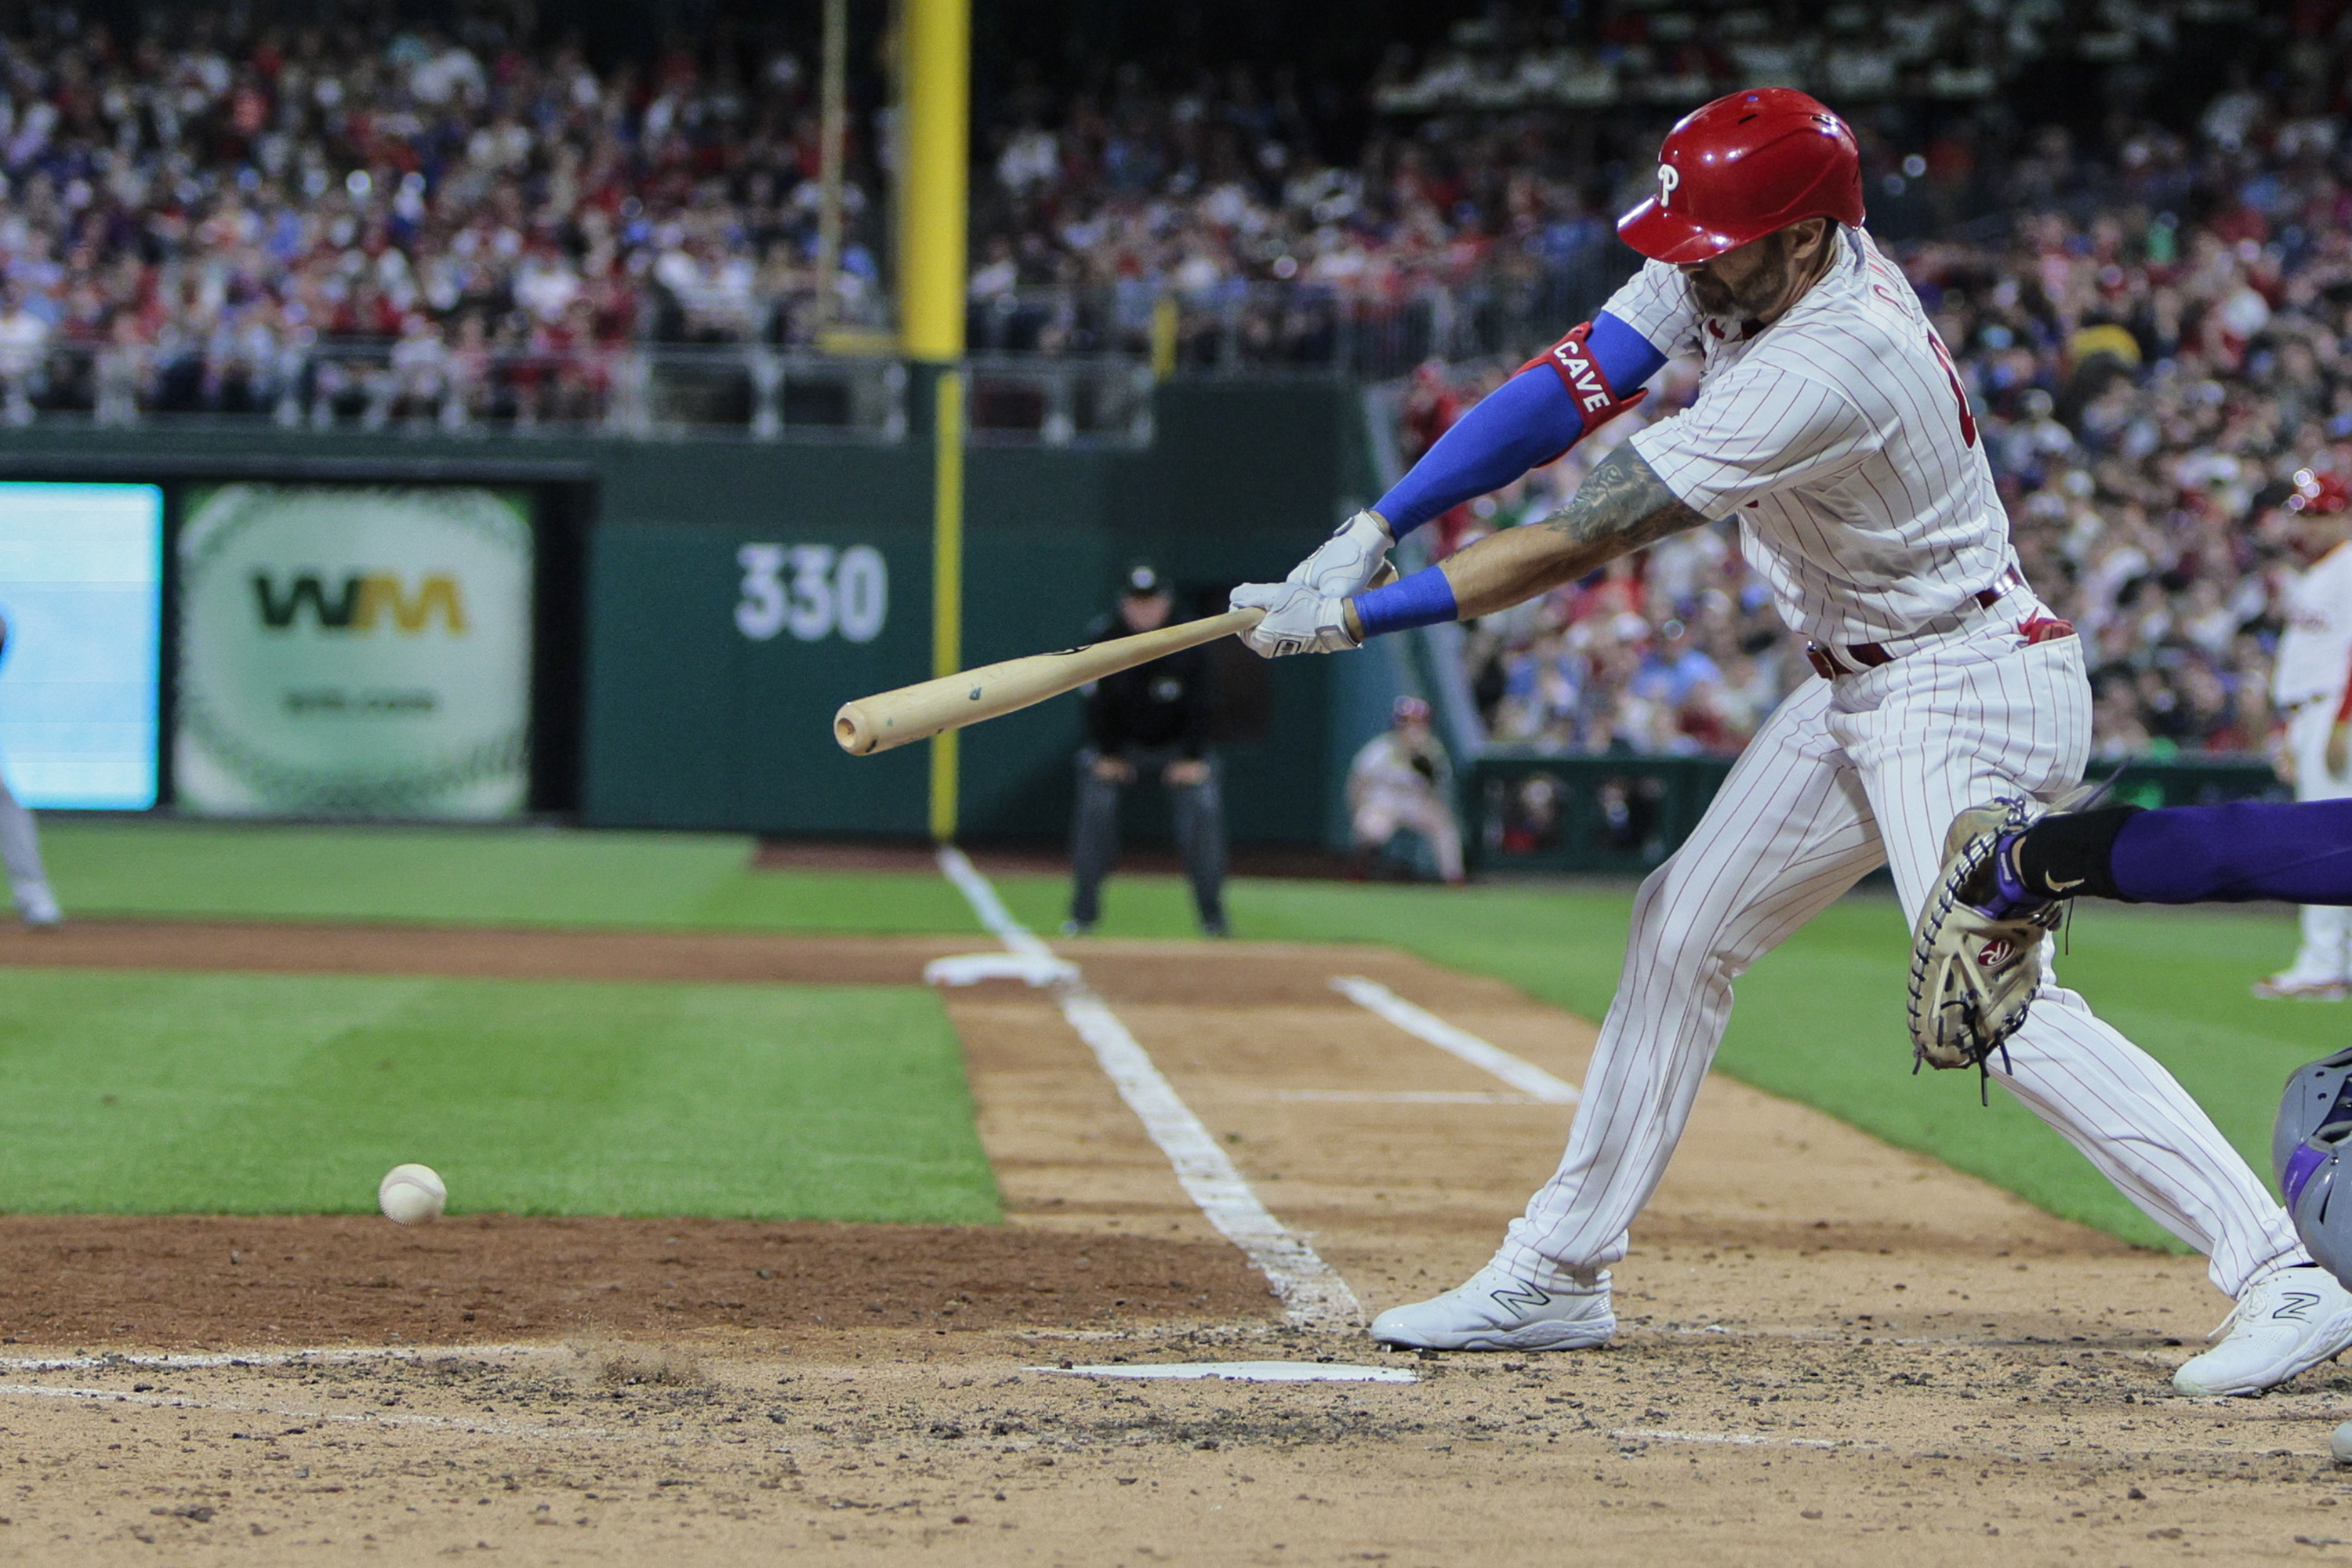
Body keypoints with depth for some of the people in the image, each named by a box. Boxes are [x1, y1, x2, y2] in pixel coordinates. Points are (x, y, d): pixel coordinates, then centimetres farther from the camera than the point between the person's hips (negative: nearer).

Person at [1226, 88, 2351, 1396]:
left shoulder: (1829, 369, -30)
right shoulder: (1740, 266, -5)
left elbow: (1581, 540, -27)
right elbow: (1574, 386, -5)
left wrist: (1354, 618, -22)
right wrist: (1370, 535, -16)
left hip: (1968, 690, -10)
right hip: (1861, 691, 10)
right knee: (1685, 933, 13)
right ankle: (1560, 1276, 22)